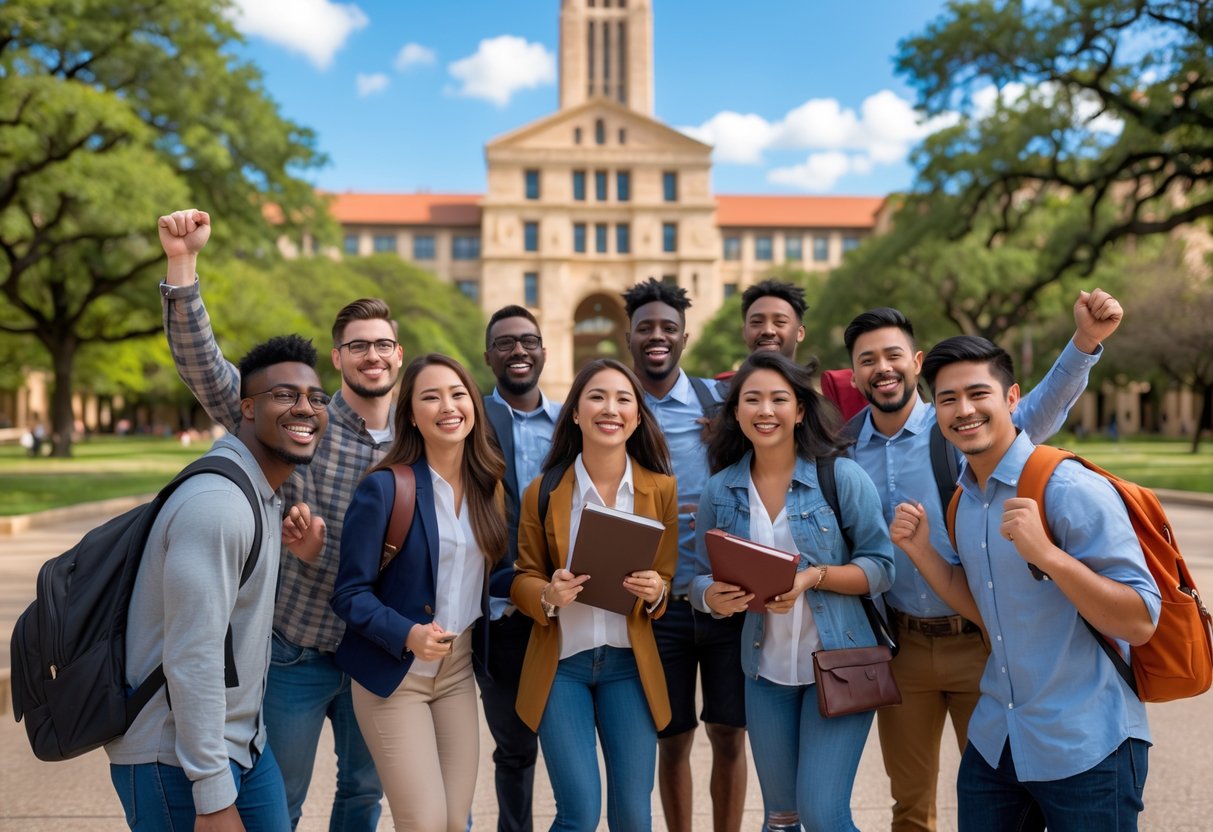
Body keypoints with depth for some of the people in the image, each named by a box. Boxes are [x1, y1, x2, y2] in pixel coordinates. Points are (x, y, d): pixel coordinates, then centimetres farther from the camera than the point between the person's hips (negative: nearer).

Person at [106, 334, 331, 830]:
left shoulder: (264, 494, 9)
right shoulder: (216, 504, -22)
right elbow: (193, 660, -24)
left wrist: (290, 541, 3)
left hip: (243, 743, 9)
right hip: (177, 761, -9)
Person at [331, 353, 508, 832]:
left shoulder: (490, 485, 4)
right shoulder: (384, 487, -13)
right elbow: (349, 593, -13)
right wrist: (406, 634, -27)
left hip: (459, 672, 5)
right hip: (393, 674, -5)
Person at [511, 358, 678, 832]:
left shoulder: (662, 489, 0)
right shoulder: (543, 491, -3)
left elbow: (669, 578, 5)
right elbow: (521, 577, 2)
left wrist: (655, 591, -17)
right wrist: (548, 595, -19)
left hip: (629, 663, 1)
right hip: (561, 663, -1)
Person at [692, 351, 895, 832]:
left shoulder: (841, 477, -9)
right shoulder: (720, 491, 0)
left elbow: (880, 567, -8)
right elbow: (700, 578, 5)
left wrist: (813, 577, -23)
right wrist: (713, 597, -18)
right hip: (766, 671, 3)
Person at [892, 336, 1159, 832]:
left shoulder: (1073, 489, -17)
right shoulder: (965, 500, 6)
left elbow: (1140, 623, -19)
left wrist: (1046, 554, -31)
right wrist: (920, 550, 1)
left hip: (1085, 749, -7)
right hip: (995, 740, 7)